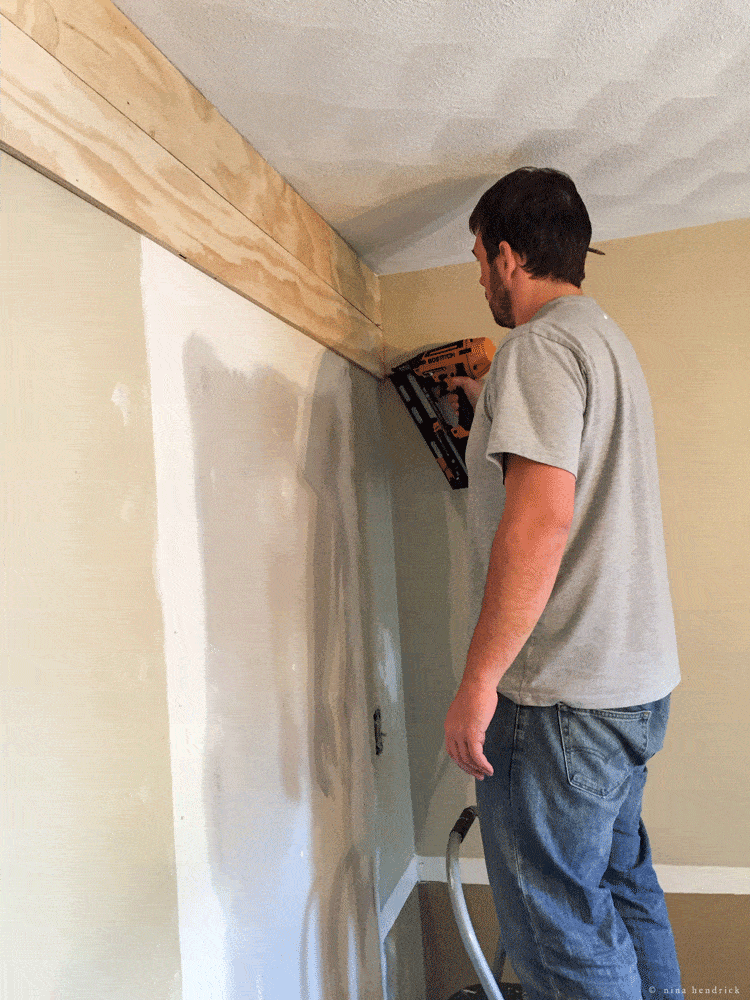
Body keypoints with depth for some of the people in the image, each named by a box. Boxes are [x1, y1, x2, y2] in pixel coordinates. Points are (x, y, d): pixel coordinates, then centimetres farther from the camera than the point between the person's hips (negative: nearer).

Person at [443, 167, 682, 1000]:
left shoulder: (538, 346, -15)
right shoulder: (607, 339, 17)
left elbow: (540, 520, -26)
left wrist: (478, 680, -22)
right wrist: (496, 407, 45)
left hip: (561, 691, -10)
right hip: (637, 678, 10)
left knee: (557, 919, 4)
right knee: (621, 882, 22)